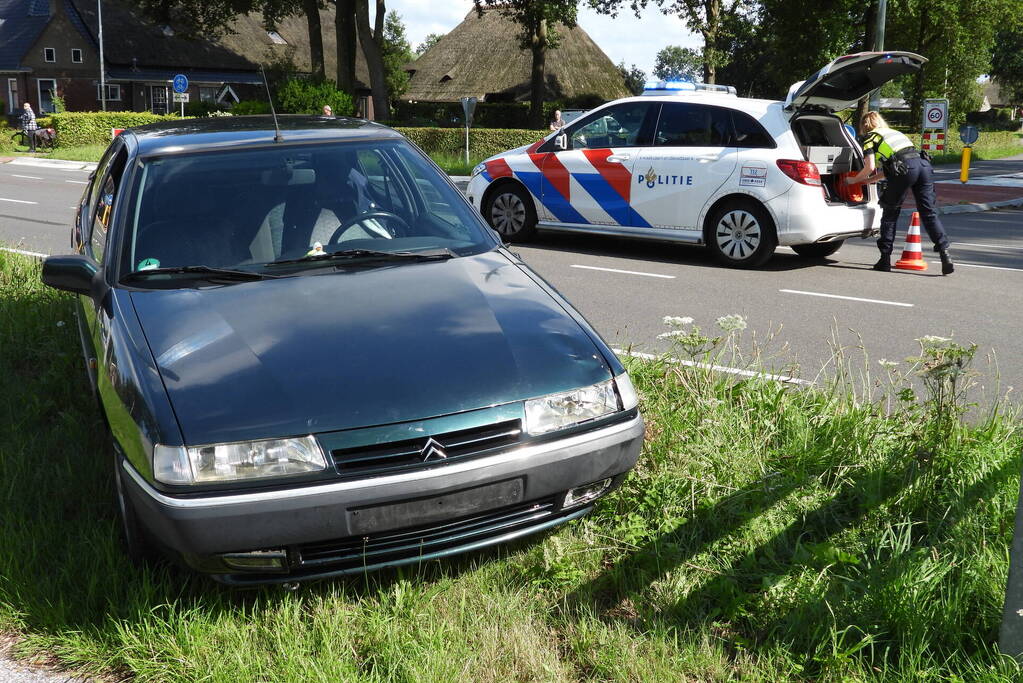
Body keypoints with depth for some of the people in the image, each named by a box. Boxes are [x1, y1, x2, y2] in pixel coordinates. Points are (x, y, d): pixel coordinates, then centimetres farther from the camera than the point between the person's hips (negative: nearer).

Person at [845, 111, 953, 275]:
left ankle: (885, 258, 10)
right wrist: (867, 180, 39)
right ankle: (944, 252, -9)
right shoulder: (894, 132, 35)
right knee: (928, 212, 4)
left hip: (905, 169, -6)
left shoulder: (870, 138, 14)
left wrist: (854, 180, 17)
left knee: (890, 213, 9)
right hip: (922, 163, 6)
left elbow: (870, 166, 1)